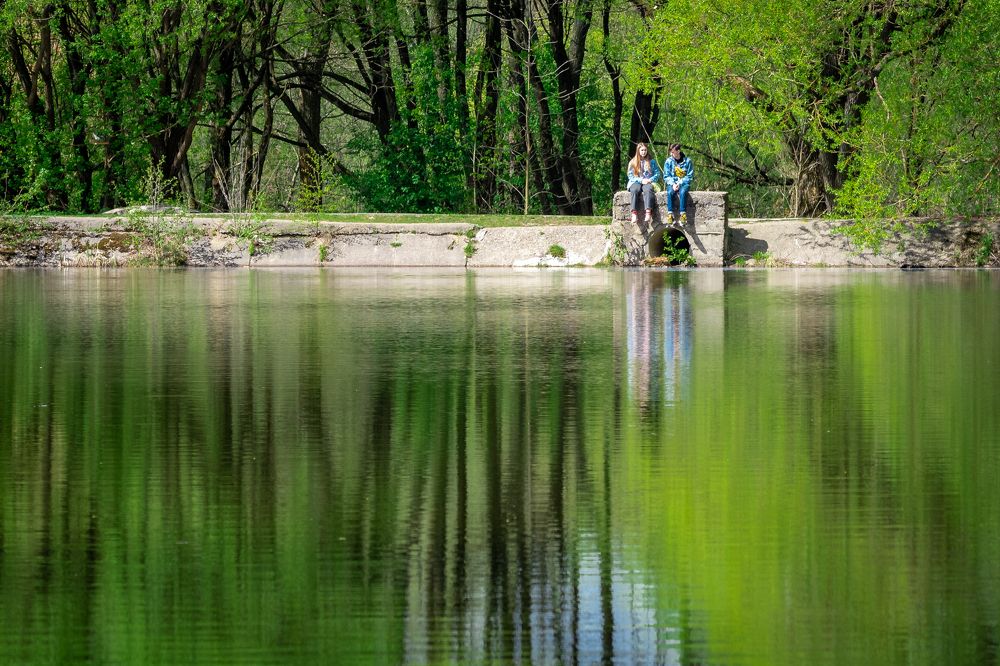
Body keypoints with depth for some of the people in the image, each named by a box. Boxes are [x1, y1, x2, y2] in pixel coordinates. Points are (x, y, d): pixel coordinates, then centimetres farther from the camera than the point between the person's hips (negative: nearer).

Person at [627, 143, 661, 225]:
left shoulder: (652, 161, 17)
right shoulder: (633, 162, 15)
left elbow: (657, 174, 10)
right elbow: (630, 176, 7)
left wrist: (650, 180, -9)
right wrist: (641, 180, -9)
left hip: (649, 182, 0)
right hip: (636, 182, 0)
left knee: (648, 189, -37)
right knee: (635, 190, -37)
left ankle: (648, 214, -55)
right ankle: (634, 214, -50)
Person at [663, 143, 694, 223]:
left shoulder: (687, 161, -1)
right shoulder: (669, 161, 5)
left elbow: (690, 176, -2)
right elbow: (666, 176, 5)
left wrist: (680, 183, -14)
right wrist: (673, 184, -13)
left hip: (684, 183, -2)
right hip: (672, 183, 2)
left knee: (682, 192, -35)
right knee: (670, 192, -32)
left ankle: (683, 214, -38)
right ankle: (670, 214, -37)